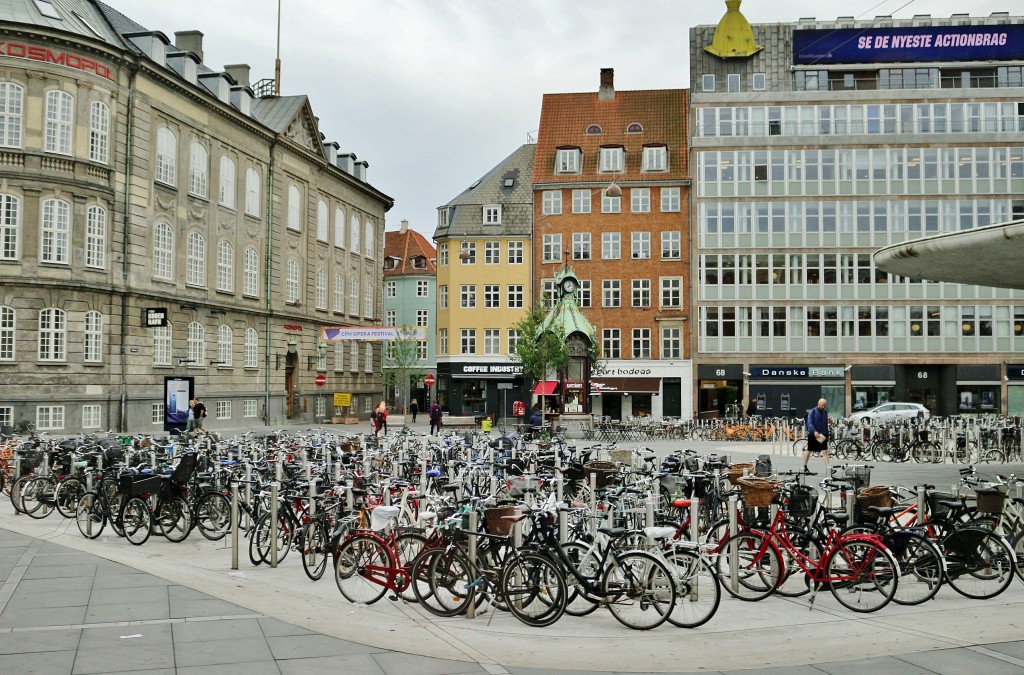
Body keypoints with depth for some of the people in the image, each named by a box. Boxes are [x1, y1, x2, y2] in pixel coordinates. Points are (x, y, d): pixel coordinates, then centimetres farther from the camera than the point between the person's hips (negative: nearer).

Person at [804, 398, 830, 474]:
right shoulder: (812, 411, -8)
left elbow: (826, 424, 18)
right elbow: (809, 423, -17)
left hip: (822, 435, 4)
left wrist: (827, 435, 18)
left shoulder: (825, 412, 9)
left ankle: (827, 468, -12)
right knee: (809, 450, 9)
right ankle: (805, 467, 24)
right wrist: (814, 431, -31)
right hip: (812, 434, -4)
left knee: (825, 451, -7)